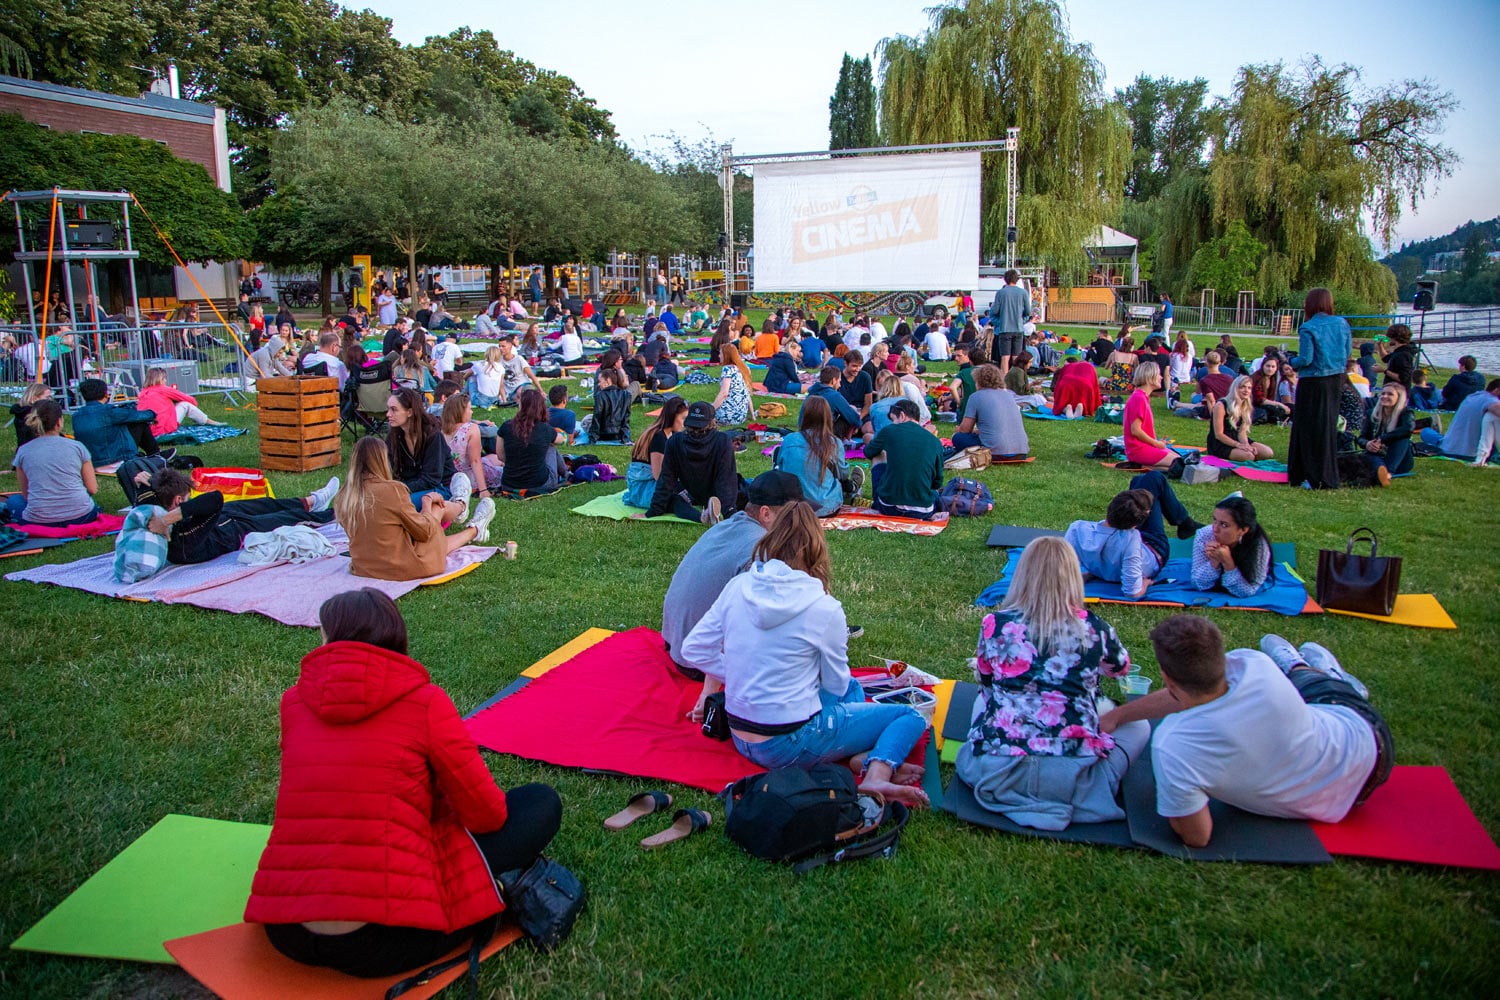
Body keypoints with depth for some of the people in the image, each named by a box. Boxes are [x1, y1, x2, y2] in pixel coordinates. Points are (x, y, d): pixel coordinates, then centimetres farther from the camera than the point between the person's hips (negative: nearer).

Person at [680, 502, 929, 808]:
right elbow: (836, 685, -3)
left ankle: (863, 756, -1)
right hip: (790, 745, -6)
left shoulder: (737, 587, -5)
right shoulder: (825, 609, -17)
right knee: (911, 717, 10)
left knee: (853, 688, 27)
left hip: (740, 738, 6)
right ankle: (877, 773, -16)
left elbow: (693, 650, -1)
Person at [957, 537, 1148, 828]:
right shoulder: (1093, 628, -3)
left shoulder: (995, 624, -3)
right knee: (1138, 725, 23)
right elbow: (1122, 667, 21)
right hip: (1072, 779, -1)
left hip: (995, 773, 1)